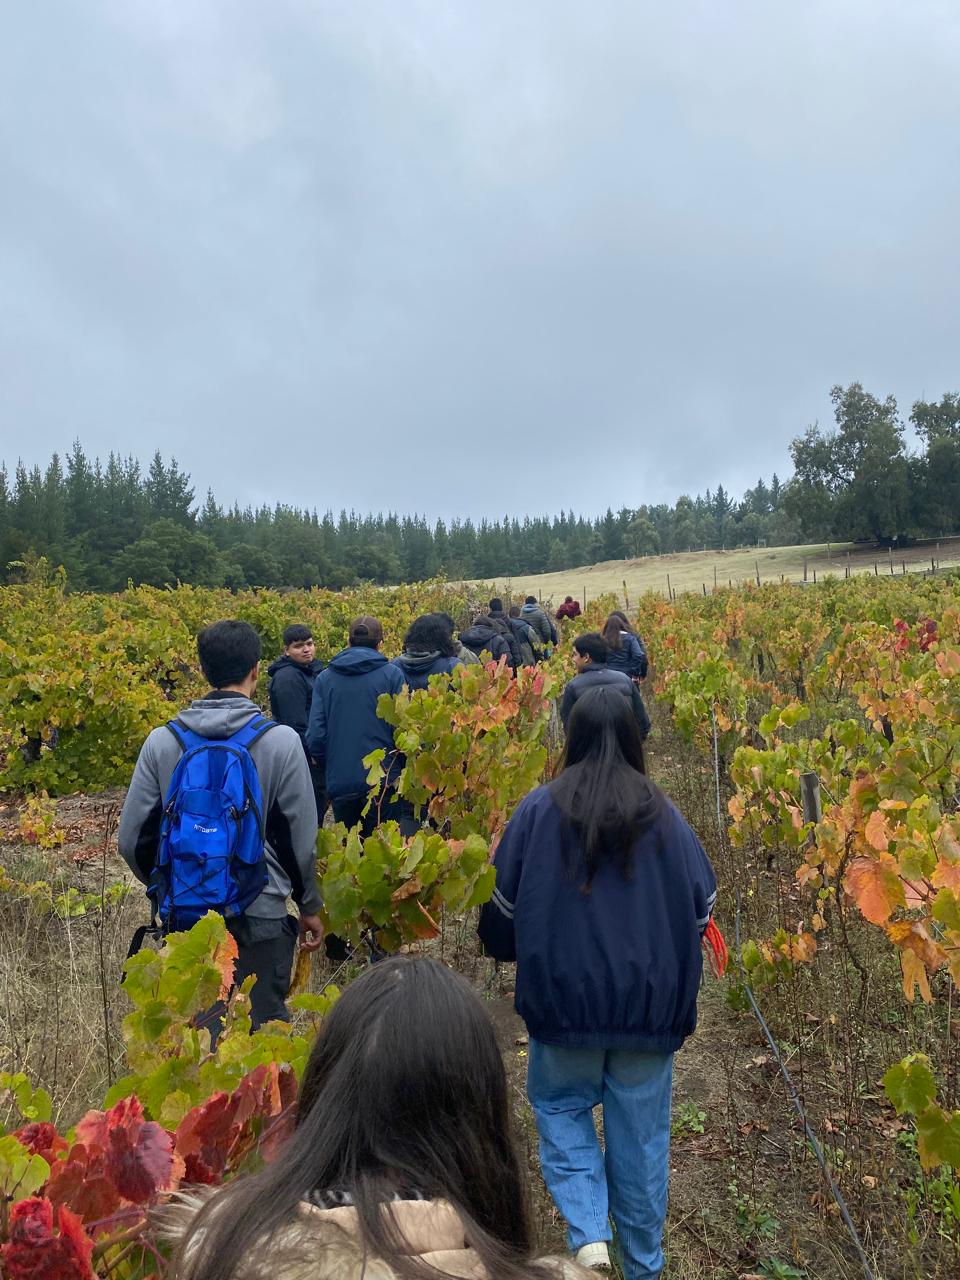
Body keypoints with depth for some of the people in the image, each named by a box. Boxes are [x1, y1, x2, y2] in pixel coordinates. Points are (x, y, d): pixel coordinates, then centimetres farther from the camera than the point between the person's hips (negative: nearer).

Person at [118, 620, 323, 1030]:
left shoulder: (162, 741, -3)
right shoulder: (281, 740, -11)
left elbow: (132, 839, 2)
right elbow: (300, 838, -7)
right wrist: (309, 906, 8)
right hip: (260, 916, -3)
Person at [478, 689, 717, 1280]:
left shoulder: (540, 808, -7)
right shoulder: (664, 814, -3)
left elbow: (503, 903, -1)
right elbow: (703, 903, 3)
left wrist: (512, 950, 20)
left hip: (565, 995, -1)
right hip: (649, 1000, 2)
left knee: (561, 1106, 21)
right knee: (641, 1133, 18)